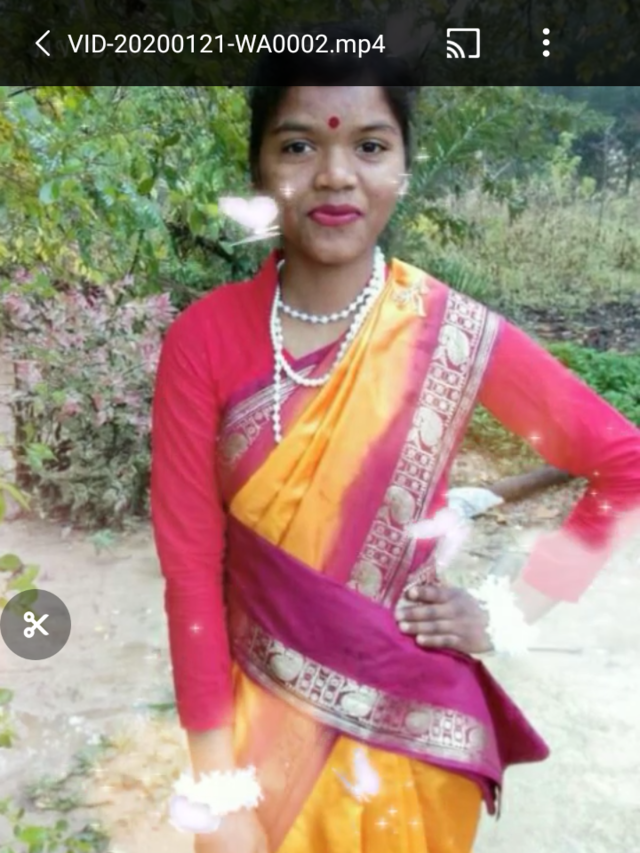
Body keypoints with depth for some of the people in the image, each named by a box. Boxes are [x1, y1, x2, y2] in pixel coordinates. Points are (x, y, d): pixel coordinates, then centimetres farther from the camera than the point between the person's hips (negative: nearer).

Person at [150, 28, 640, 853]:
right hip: (260, 718, 1)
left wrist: (515, 608, -9)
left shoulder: (454, 335, -14)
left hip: (412, 723, 0)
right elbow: (190, 561, -11)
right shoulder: (203, 339, -12)